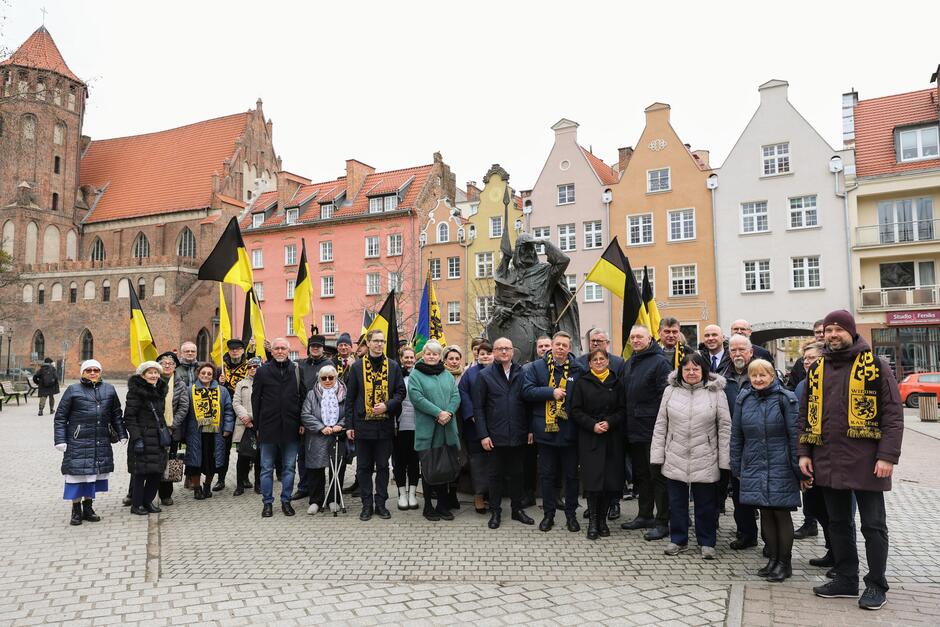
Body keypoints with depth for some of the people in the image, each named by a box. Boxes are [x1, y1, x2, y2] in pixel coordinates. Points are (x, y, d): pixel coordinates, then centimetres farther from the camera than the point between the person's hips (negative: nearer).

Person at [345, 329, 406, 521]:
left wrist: (387, 405, -14)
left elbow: (401, 392, 5)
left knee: (383, 466, 8)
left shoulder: (393, 366, 5)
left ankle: (380, 503, 18)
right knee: (364, 467, 6)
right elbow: (350, 397, 3)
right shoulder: (357, 367, 3)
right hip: (363, 424, 0)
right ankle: (367, 504, 16)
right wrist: (349, 425, 0)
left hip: (385, 425, 1)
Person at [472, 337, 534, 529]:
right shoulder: (484, 375, 0)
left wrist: (530, 429, 0)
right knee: (495, 475, 8)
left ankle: (517, 509, 26)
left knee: (516, 474, 13)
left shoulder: (522, 374, 5)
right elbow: (478, 408, -2)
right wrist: (483, 434, -8)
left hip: (518, 436, 2)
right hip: (495, 436, -2)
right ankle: (495, 511, 21)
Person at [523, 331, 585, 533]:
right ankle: (548, 514, 23)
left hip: (570, 431, 0)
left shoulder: (577, 369, 1)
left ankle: (571, 514, 24)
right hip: (545, 430, 0)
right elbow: (527, 391, -8)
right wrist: (552, 392, -16)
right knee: (547, 475, 10)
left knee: (571, 475, 10)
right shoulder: (536, 367, 1)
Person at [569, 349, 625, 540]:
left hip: (612, 438, 2)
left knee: (610, 479, 1)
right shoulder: (582, 383, 4)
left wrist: (610, 422, -12)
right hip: (589, 438, -2)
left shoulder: (616, 383, 8)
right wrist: (592, 425, -13)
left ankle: (602, 518, 16)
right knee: (593, 479, -6)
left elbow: (622, 410, 5)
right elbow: (575, 411, 0)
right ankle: (593, 520, 4)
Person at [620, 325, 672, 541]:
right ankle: (644, 515, 27)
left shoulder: (659, 362, -9)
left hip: (653, 431, -8)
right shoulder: (628, 365, 16)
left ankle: (662, 522, 5)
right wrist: (626, 422, 16)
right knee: (640, 475, 16)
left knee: (658, 475, -2)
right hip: (634, 430, 8)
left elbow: (665, 396, -15)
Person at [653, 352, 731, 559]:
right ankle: (678, 539, 26)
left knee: (706, 503, 8)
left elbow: (725, 427, -2)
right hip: (675, 458, 2)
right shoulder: (670, 391, 4)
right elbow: (661, 425, 6)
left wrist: (724, 459, -6)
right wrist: (657, 454, 2)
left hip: (705, 460, -2)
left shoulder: (716, 392, -2)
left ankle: (707, 542, 24)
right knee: (676, 501, 11)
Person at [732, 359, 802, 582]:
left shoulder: (785, 398, -6)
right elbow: (736, 436, 10)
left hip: (780, 468, -3)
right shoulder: (743, 400, 5)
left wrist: (799, 470, -7)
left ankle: (784, 562, 16)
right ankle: (772, 558, 23)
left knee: (782, 513, 3)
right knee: (765, 513, 10)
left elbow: (794, 435, -6)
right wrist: (736, 468, 10)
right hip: (754, 468, 3)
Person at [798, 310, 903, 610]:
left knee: (873, 525, 6)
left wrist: (888, 456, -14)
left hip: (865, 460, -5)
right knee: (838, 523, 14)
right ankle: (846, 579, 26)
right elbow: (806, 414, 14)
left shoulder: (875, 366, -3)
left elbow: (893, 414, -7)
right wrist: (805, 452, 7)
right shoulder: (816, 369, 10)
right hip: (828, 461, 5)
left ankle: (876, 585, 19)